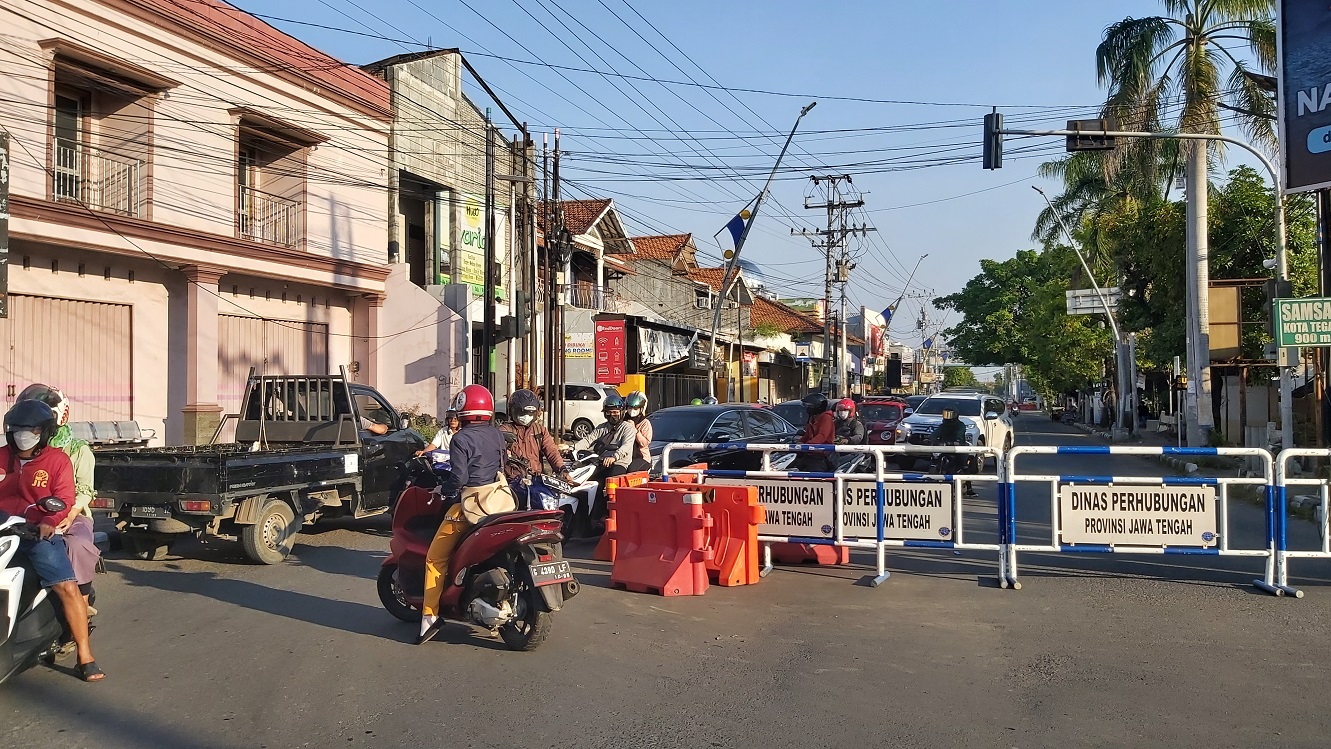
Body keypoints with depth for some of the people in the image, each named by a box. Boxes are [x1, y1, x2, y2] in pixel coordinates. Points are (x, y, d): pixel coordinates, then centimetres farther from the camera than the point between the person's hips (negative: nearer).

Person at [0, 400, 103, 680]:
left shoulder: (57, 460, 6)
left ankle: (85, 657, -12)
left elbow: (64, 498, -5)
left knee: (67, 587, -16)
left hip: (39, 532, -3)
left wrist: (50, 520, -22)